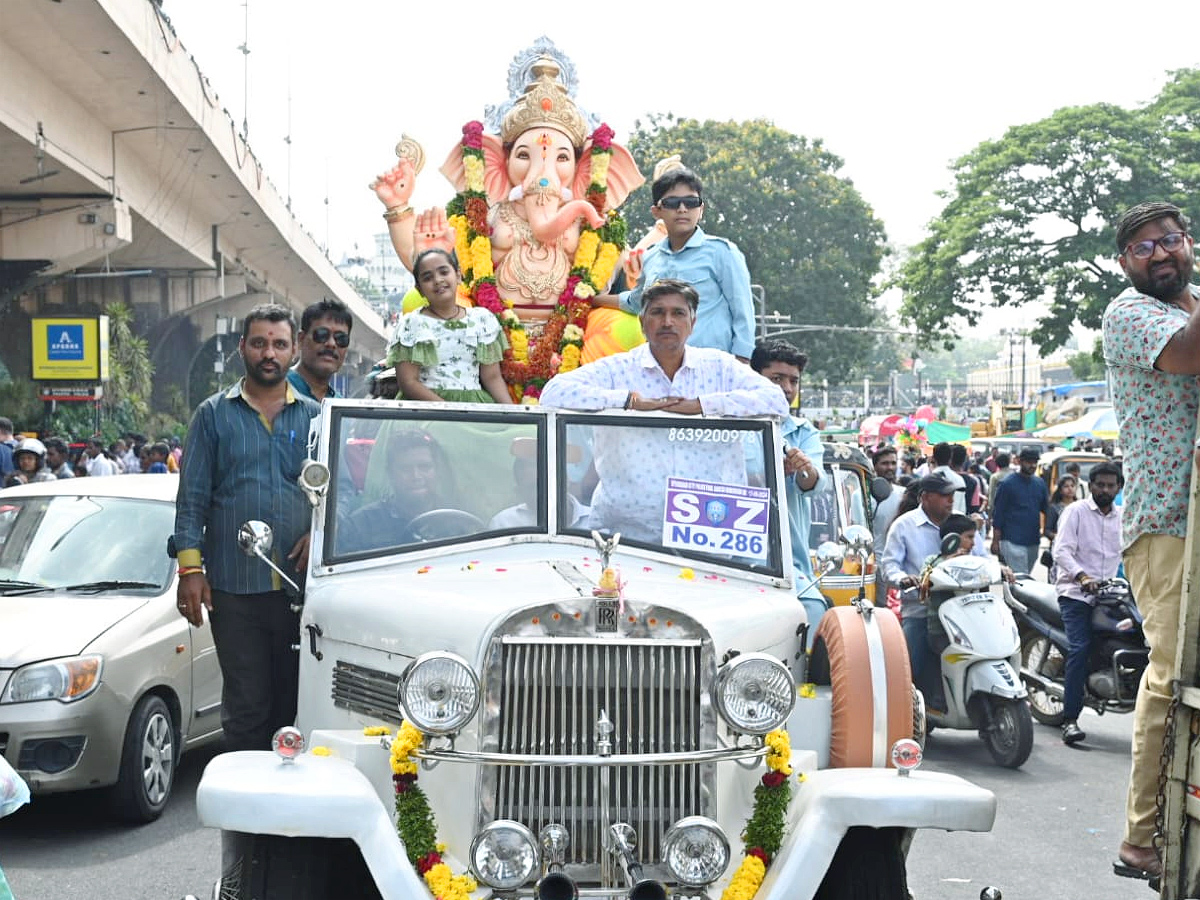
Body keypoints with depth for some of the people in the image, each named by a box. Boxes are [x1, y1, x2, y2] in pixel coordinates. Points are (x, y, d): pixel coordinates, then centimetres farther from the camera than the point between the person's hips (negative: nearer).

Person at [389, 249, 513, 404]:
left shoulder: (483, 319, 11)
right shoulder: (411, 323, 4)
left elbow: (492, 377, 10)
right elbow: (408, 382, -4)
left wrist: (509, 409, -10)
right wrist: (447, 408, -19)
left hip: (474, 402, 3)